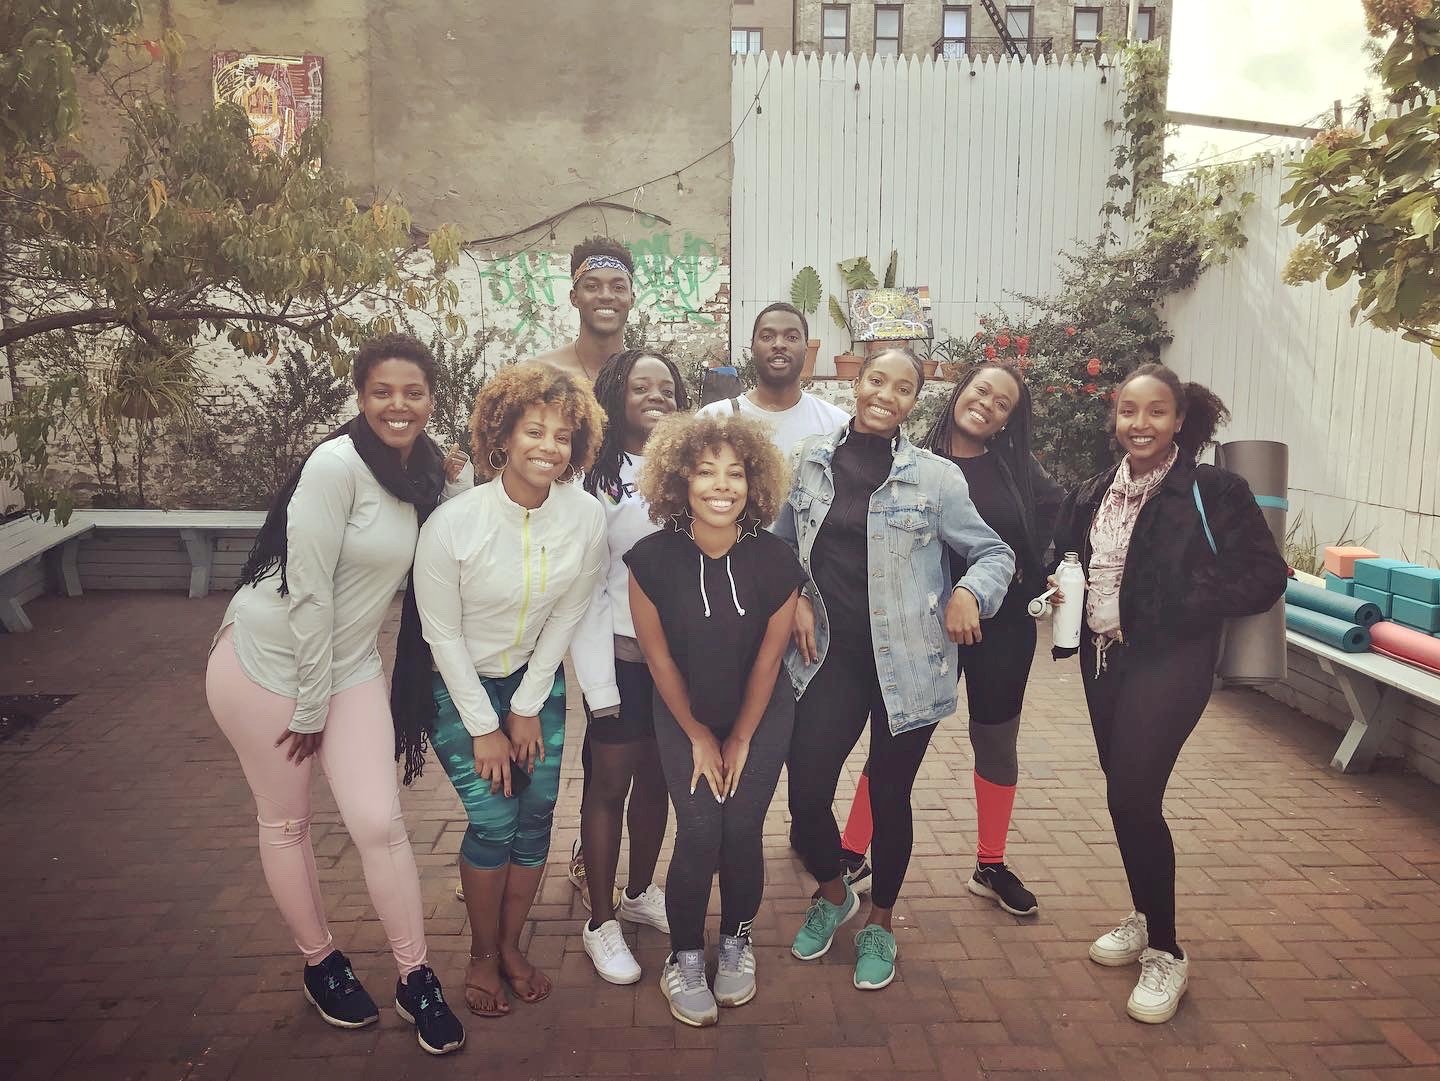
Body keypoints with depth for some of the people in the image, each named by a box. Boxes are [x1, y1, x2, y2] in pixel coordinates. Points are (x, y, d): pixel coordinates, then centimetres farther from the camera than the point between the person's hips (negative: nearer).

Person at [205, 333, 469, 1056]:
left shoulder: (423, 468, 1)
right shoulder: (337, 463, -23)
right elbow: (307, 589, -21)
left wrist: (463, 481, -9)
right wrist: (311, 706, -14)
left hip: (349, 665, 6)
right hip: (266, 661, -5)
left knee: (379, 823, 2)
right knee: (286, 823, 12)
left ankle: (416, 981, 18)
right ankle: (320, 963, 34)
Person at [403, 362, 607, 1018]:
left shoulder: (587, 519, -17)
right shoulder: (452, 524, -25)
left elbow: (565, 617, -6)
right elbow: (443, 634, -15)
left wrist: (527, 707, -3)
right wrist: (484, 727, -11)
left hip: (538, 680, 3)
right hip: (459, 686, -3)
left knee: (537, 815, 3)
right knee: (493, 821, -7)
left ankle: (510, 945, 26)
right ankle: (482, 957, 18)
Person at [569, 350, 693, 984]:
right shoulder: (596, 476, -8)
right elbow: (584, 586, -10)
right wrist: (599, 682, -13)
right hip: (621, 651, -4)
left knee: (656, 778, 17)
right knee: (610, 783, 7)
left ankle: (639, 891, 38)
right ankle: (600, 922, 24)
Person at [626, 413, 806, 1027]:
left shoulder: (774, 561, -19)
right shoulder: (652, 559, -21)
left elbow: (769, 654, -9)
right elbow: (658, 654, -10)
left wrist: (741, 738, -2)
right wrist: (698, 735, -4)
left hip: (762, 713, 1)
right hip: (684, 716, 0)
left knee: (742, 827, -5)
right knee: (699, 830, -9)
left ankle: (737, 940, 23)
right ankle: (683, 959, 12)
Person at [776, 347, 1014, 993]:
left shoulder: (935, 477, -5)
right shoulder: (811, 460, 2)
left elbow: (996, 554, 2)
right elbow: (779, 544, 13)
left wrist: (968, 592, -17)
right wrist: (796, 598, -2)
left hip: (908, 663, -1)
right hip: (830, 657, 2)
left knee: (889, 798, 11)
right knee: (806, 796, 0)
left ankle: (880, 921, 39)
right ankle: (834, 893, 34)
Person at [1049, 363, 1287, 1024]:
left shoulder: (1214, 492, -9)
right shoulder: (1090, 497, 7)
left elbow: (1266, 578, -9)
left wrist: (1186, 607, -19)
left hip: (1171, 661, -6)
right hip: (1102, 657, 6)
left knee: (1132, 796, -12)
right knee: (1124, 793, 13)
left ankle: (1165, 952, 7)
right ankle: (1144, 917, 35)